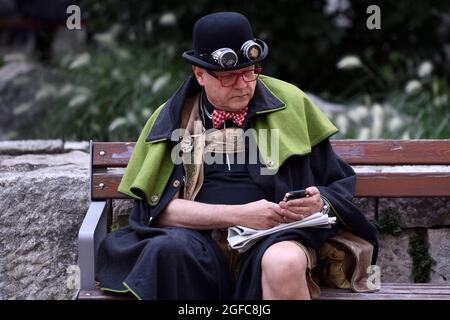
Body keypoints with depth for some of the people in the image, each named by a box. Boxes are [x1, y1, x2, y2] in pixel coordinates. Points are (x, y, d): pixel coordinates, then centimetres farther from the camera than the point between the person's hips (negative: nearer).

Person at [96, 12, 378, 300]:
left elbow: (339, 186, 17)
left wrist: (320, 203, -8)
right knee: (167, 249, -34)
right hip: (200, 241, 1)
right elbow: (156, 206, 2)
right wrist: (239, 215, -10)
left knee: (284, 264, -37)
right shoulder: (172, 118, 11)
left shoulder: (289, 104, 11)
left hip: (273, 239, -1)